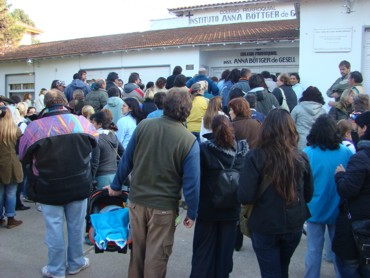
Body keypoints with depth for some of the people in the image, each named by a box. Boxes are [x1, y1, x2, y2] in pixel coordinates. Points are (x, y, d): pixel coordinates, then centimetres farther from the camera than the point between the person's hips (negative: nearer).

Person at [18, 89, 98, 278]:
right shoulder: (82, 122, -7)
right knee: (76, 226, 15)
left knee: (54, 229, 9)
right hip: (79, 185, 2)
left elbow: (24, 156, 0)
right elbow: (94, 141, 13)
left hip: (49, 187, -2)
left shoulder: (35, 127, -13)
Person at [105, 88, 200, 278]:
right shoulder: (189, 141, -17)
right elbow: (191, 182, -15)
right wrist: (192, 212, -2)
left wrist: (116, 185, 14)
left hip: (136, 200, 4)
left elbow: (126, 160, 0)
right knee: (157, 255, 14)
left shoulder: (143, 126, -8)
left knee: (137, 248, 24)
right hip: (164, 206, -4)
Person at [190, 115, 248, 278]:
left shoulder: (204, 149, -15)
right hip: (231, 209, 2)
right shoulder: (242, 150, -5)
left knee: (203, 250, 12)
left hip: (207, 208, -2)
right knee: (225, 249, 16)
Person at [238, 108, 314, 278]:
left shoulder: (255, 157, -19)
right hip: (294, 226, 4)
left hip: (264, 227, -3)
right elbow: (308, 195, 2)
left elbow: (245, 197, -21)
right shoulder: (301, 158, -10)